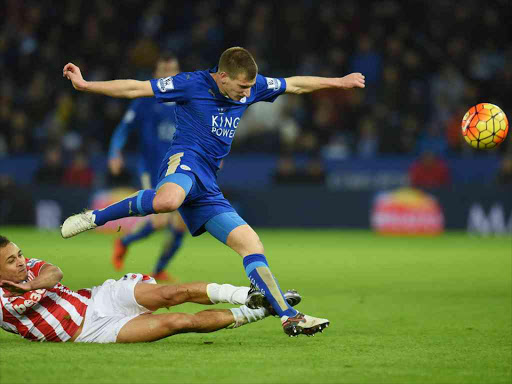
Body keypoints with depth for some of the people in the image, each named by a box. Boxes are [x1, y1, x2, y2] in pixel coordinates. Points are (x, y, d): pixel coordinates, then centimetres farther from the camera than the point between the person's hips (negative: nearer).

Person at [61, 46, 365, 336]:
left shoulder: (251, 87, 13)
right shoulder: (191, 84, -5)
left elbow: (295, 85, 29)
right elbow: (135, 89, -4)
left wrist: (338, 82, 37)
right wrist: (85, 85, -10)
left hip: (208, 187, 7)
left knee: (251, 244, 0)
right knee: (167, 200, -43)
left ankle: (289, 317, 3)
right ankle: (95, 217, -23)